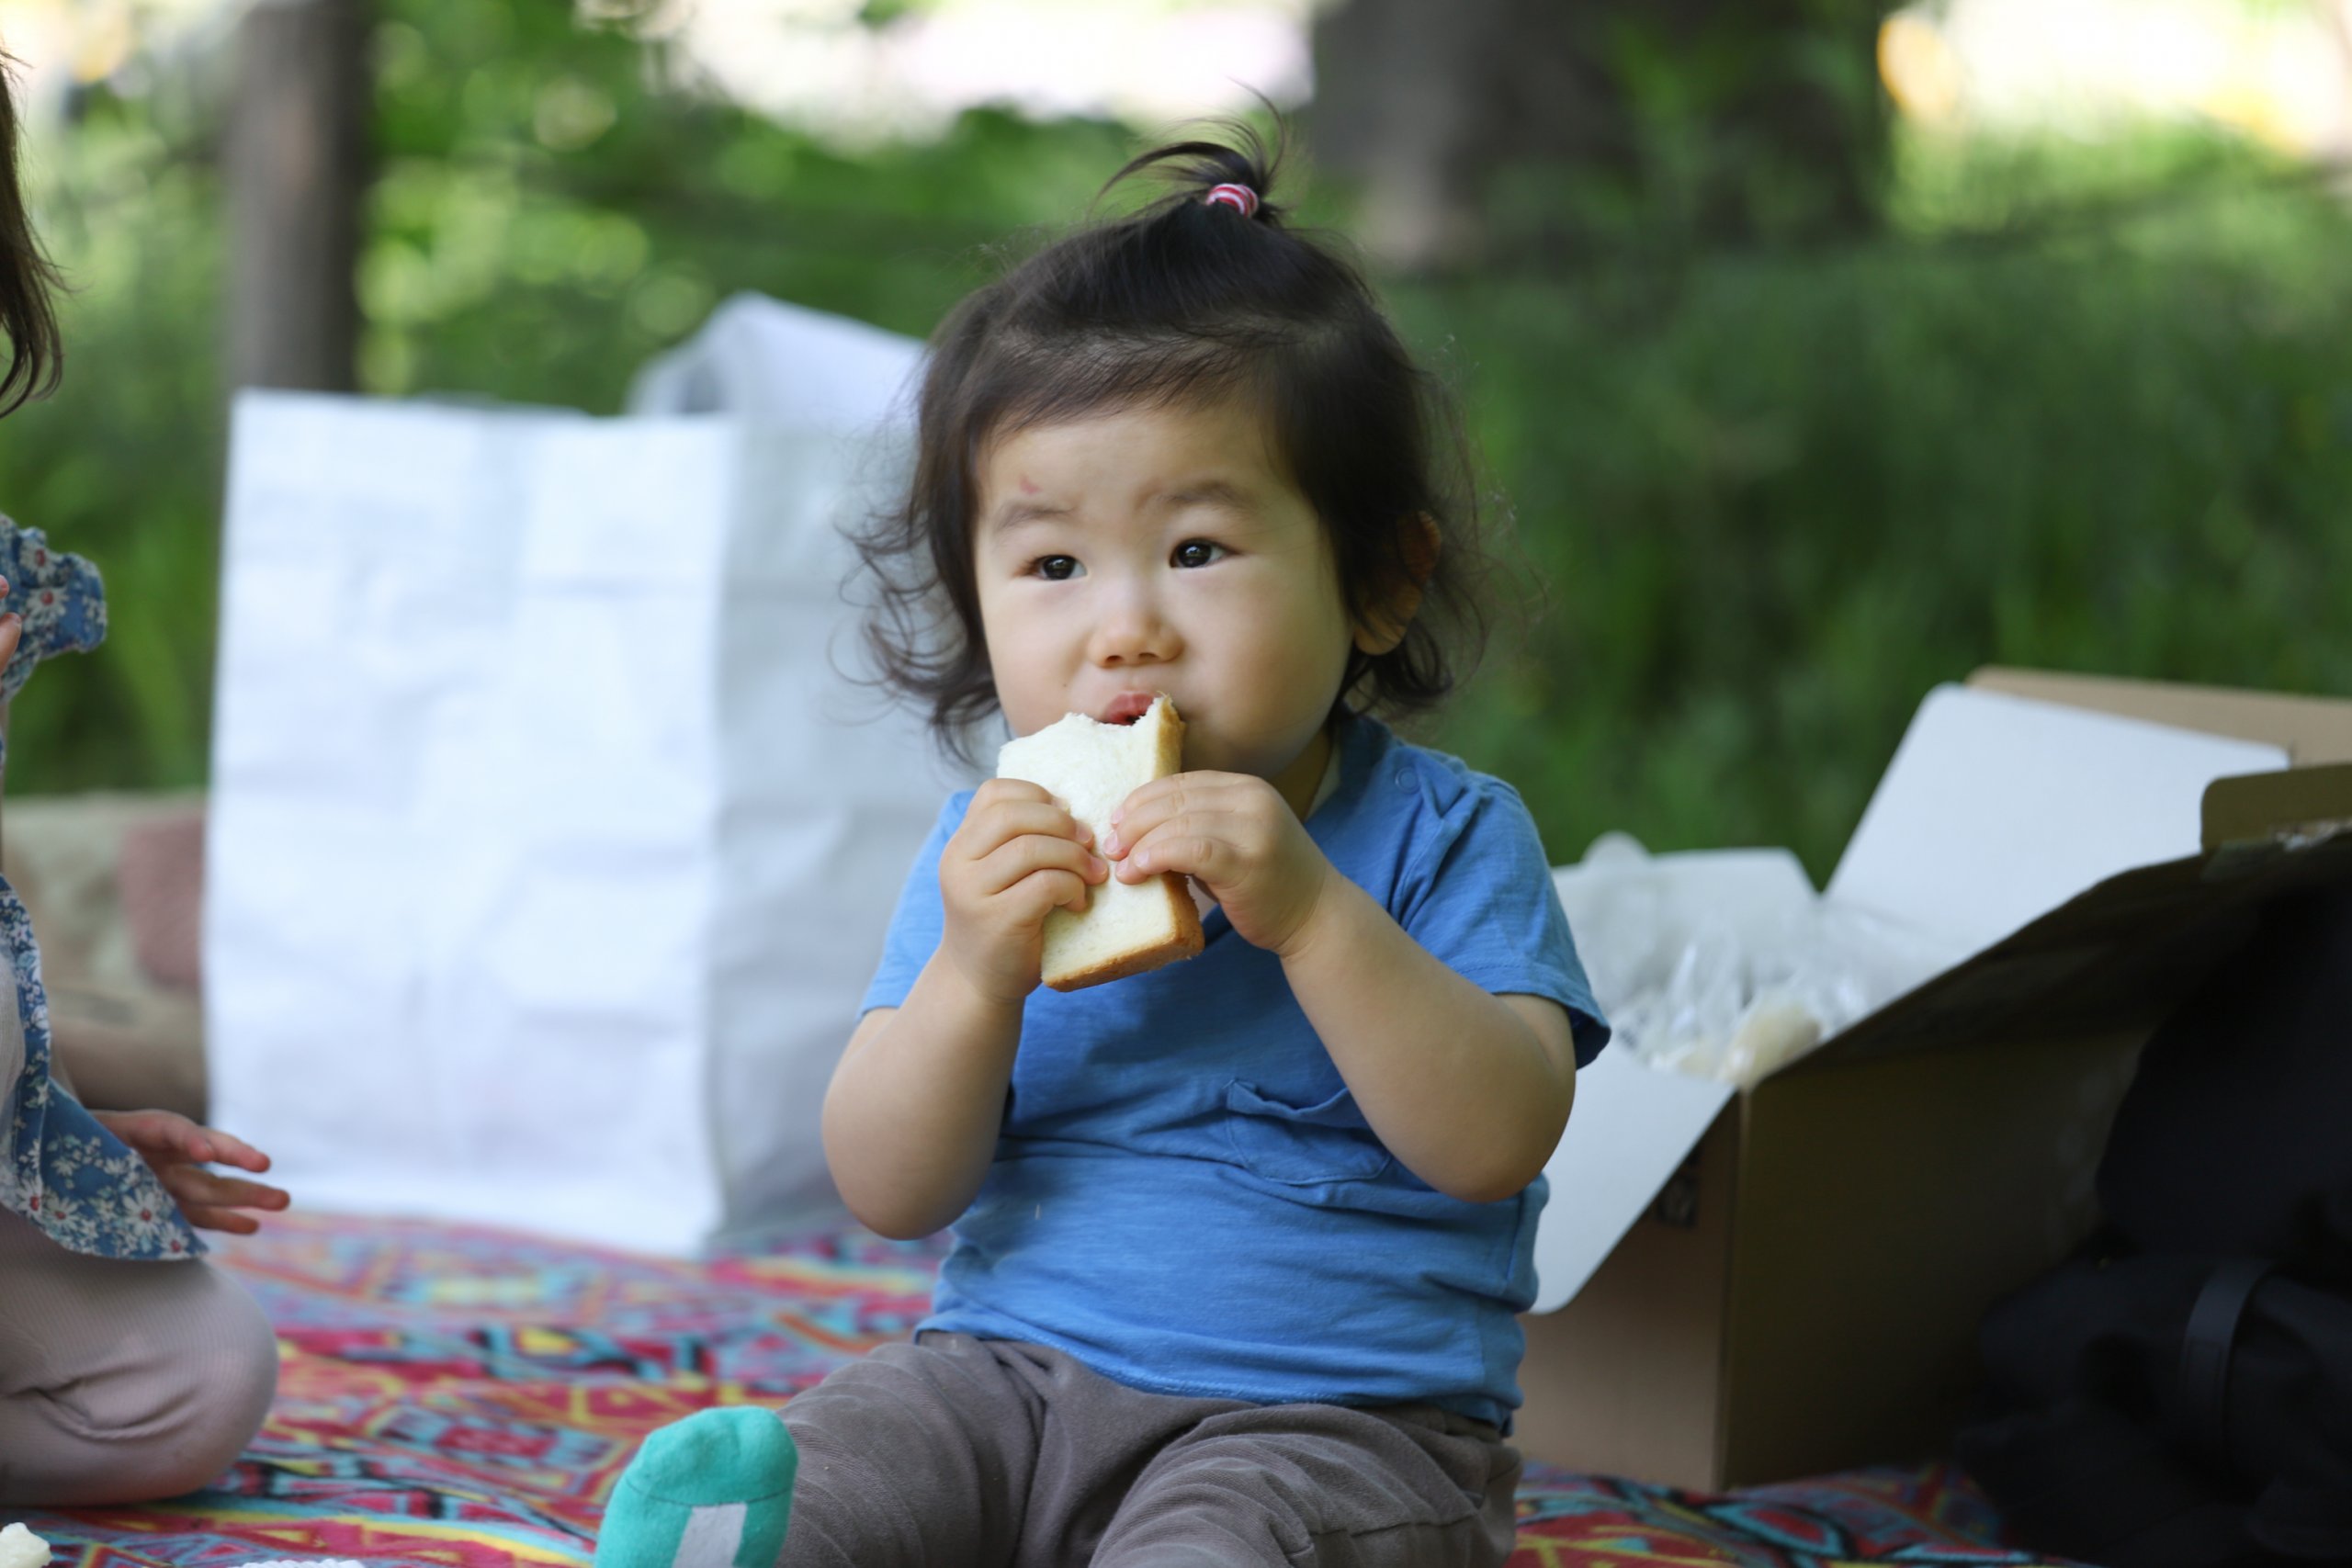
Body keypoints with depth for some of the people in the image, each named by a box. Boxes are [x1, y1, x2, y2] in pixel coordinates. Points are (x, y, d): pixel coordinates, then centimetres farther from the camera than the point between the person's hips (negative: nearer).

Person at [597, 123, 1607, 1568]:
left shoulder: (1443, 837, -2)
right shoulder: (994, 849, 8)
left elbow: (1495, 1140, -16)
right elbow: (890, 1193, 1)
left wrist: (1308, 913, -27)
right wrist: (974, 976, -18)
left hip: (1335, 1419, -3)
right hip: (1011, 1378, 3)